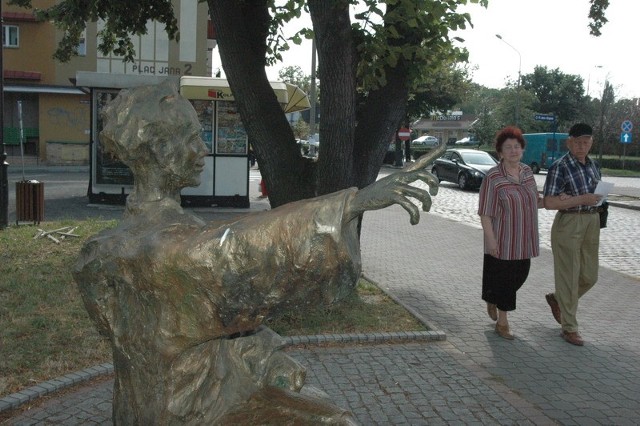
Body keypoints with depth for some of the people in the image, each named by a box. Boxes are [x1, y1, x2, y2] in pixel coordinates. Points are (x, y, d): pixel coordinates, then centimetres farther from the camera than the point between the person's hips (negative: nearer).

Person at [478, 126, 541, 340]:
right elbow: (485, 213, -15)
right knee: (502, 277, 5)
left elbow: (534, 201, 15)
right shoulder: (493, 177, -15)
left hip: (523, 239, 6)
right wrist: (491, 240, -19)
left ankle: (493, 300, 41)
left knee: (520, 275, 14)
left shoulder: (527, 172, 4)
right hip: (502, 240, -6)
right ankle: (502, 322, 23)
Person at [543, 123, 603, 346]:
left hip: (592, 222, 7)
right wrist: (580, 200, -23)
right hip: (568, 224, -7)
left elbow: (597, 195, 13)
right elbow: (549, 203, -16)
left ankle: (557, 299, 38)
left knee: (589, 275, 13)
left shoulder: (593, 165, 9)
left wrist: (571, 199, -7)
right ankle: (569, 328, 13)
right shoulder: (560, 167, -11)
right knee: (569, 276, 1)